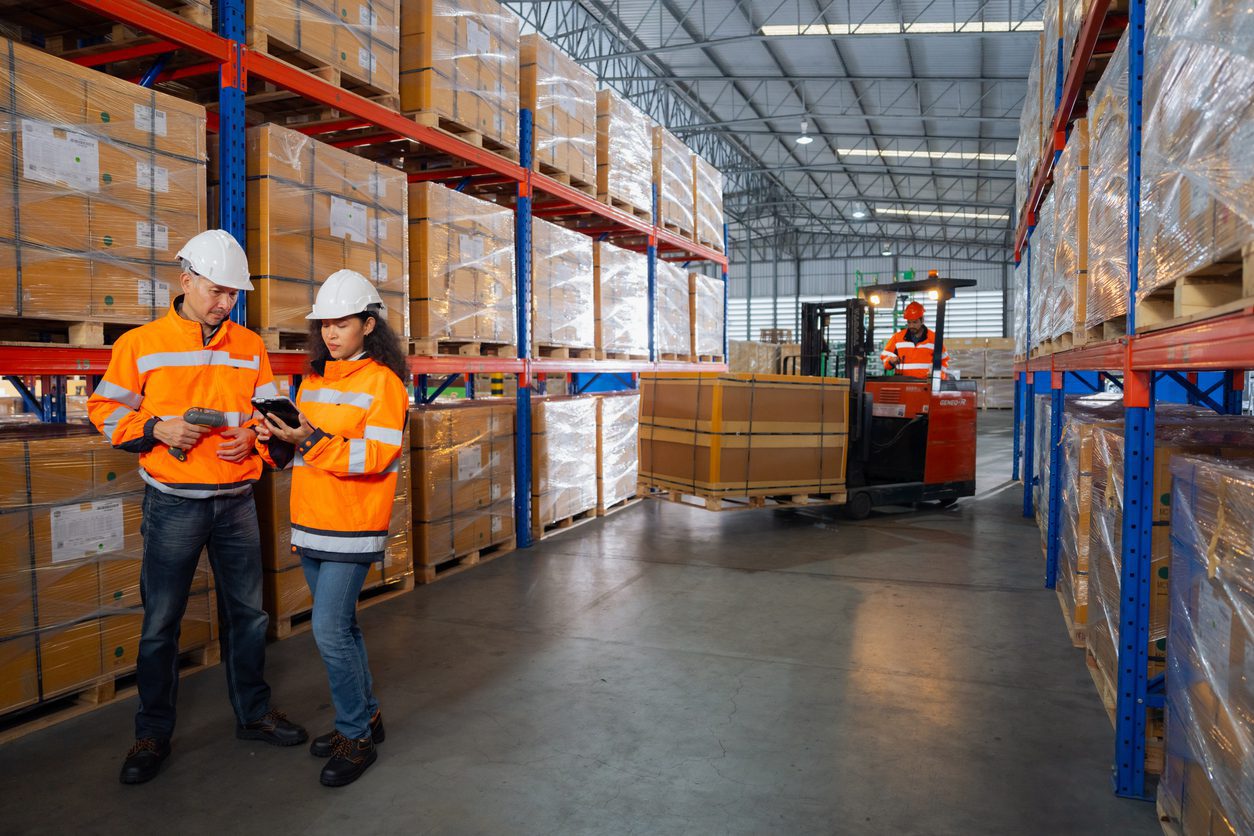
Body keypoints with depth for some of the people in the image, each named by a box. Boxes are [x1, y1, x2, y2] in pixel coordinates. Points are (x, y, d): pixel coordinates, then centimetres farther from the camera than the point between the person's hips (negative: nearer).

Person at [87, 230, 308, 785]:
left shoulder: (249, 346, 5)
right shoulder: (141, 343, -3)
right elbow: (106, 410, 1)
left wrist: (252, 434, -10)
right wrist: (158, 428, -16)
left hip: (237, 501, 3)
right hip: (173, 504, -3)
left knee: (247, 612, 12)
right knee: (160, 622, 6)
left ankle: (253, 712, 29)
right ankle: (152, 734, 22)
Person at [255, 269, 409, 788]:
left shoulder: (383, 381, -8)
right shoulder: (313, 380, 15)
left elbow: (375, 456, -17)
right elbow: (302, 450, 19)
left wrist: (310, 439, -26)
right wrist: (276, 436, -3)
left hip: (353, 529, -7)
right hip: (310, 527, 7)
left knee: (329, 628, -9)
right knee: (339, 625, 14)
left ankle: (356, 737, 7)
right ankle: (365, 715, 29)